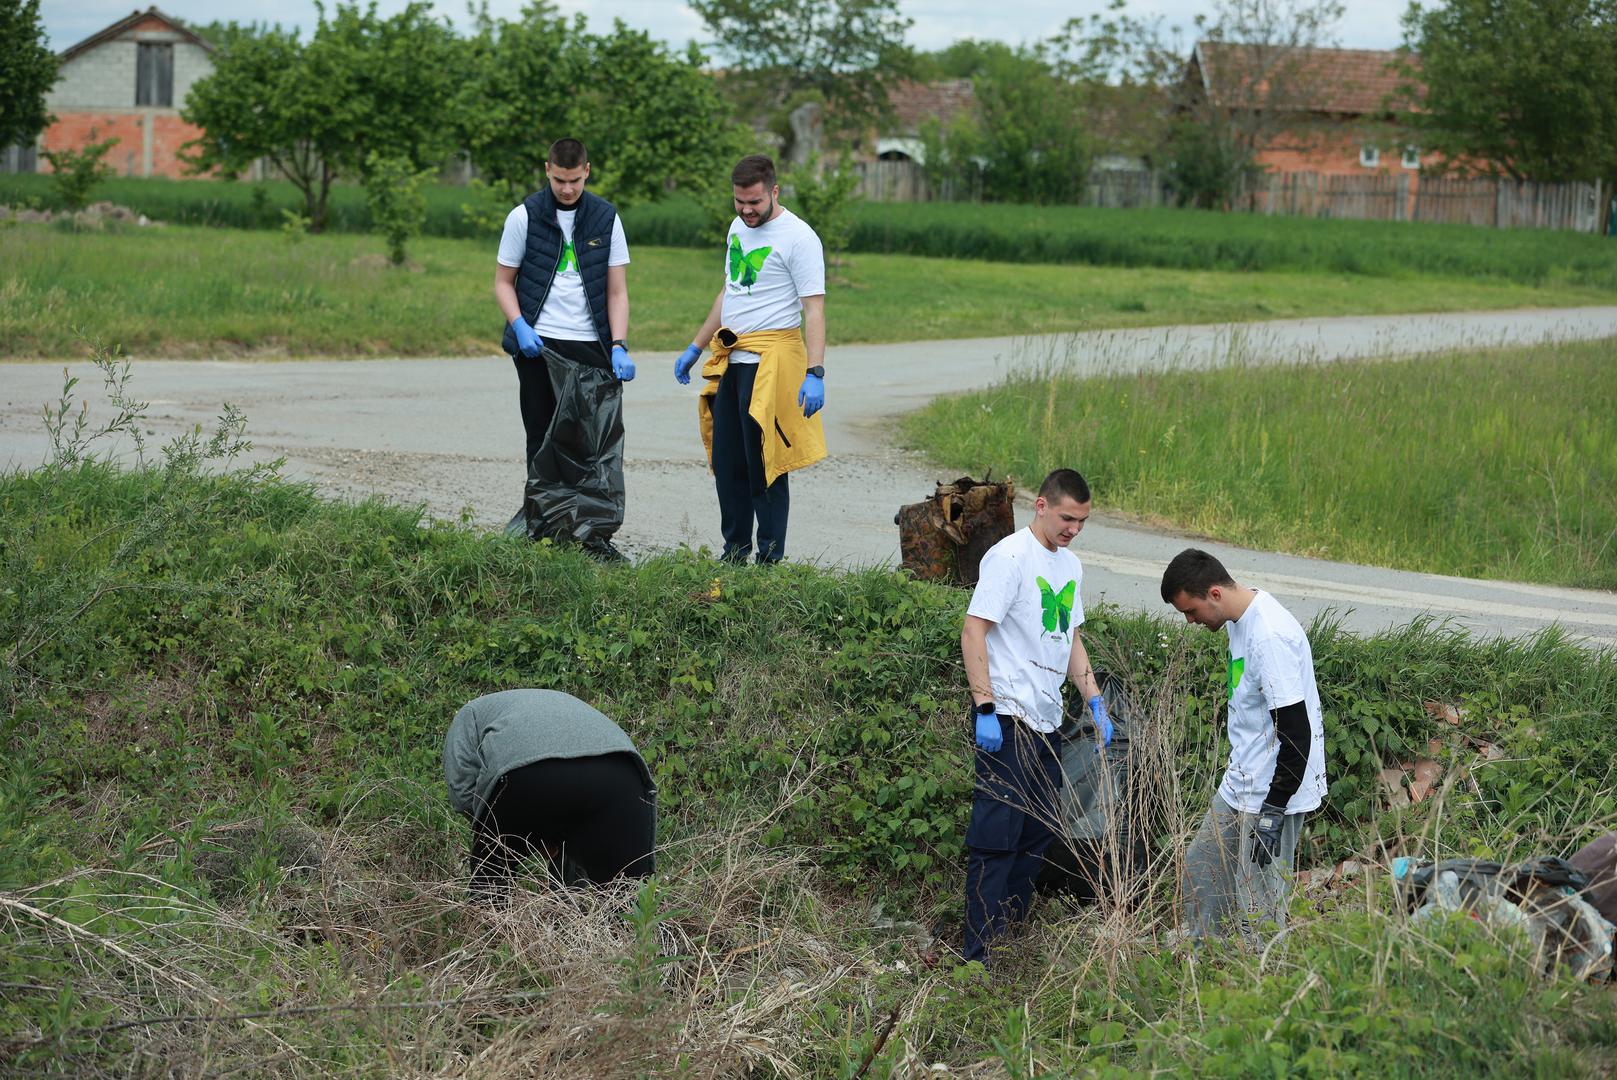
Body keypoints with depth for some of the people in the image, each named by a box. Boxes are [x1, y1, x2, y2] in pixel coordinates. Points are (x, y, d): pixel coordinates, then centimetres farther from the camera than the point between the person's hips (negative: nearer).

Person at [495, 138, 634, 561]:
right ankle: (542, 527, 10)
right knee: (543, 441, 3)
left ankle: (596, 531, -6)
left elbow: (617, 291, 5)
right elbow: (503, 281, 7)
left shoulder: (606, 218, 5)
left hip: (590, 344, 1)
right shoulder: (524, 216, 2)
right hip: (539, 346, -1)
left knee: (599, 438, -7)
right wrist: (520, 327, -11)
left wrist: (619, 347, -8)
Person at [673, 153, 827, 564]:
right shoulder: (739, 227, 15)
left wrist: (815, 373, -25)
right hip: (729, 360, 8)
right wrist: (695, 348, 26)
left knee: (763, 464, -6)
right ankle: (734, 553, 19)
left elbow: (814, 309, -16)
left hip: (769, 361, -8)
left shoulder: (798, 238, -11)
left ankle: (770, 559, 1)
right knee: (727, 463, 10)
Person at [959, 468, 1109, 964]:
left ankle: (1011, 936, 22)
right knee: (998, 834, -9)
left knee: (1041, 831, 12)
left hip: (1046, 719, 9)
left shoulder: (1070, 565, 16)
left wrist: (1095, 702, 14)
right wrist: (985, 709, -20)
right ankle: (980, 955, -8)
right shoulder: (1009, 557, -11)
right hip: (1007, 718, -9)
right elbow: (973, 632, -15)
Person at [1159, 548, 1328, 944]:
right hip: (1240, 786, 11)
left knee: (1259, 910, -5)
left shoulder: (1270, 637, -25)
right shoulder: (1240, 621, 7)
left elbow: (1296, 733, -25)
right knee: (1199, 869, 18)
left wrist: (1273, 811, -24)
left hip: (1273, 792, -11)